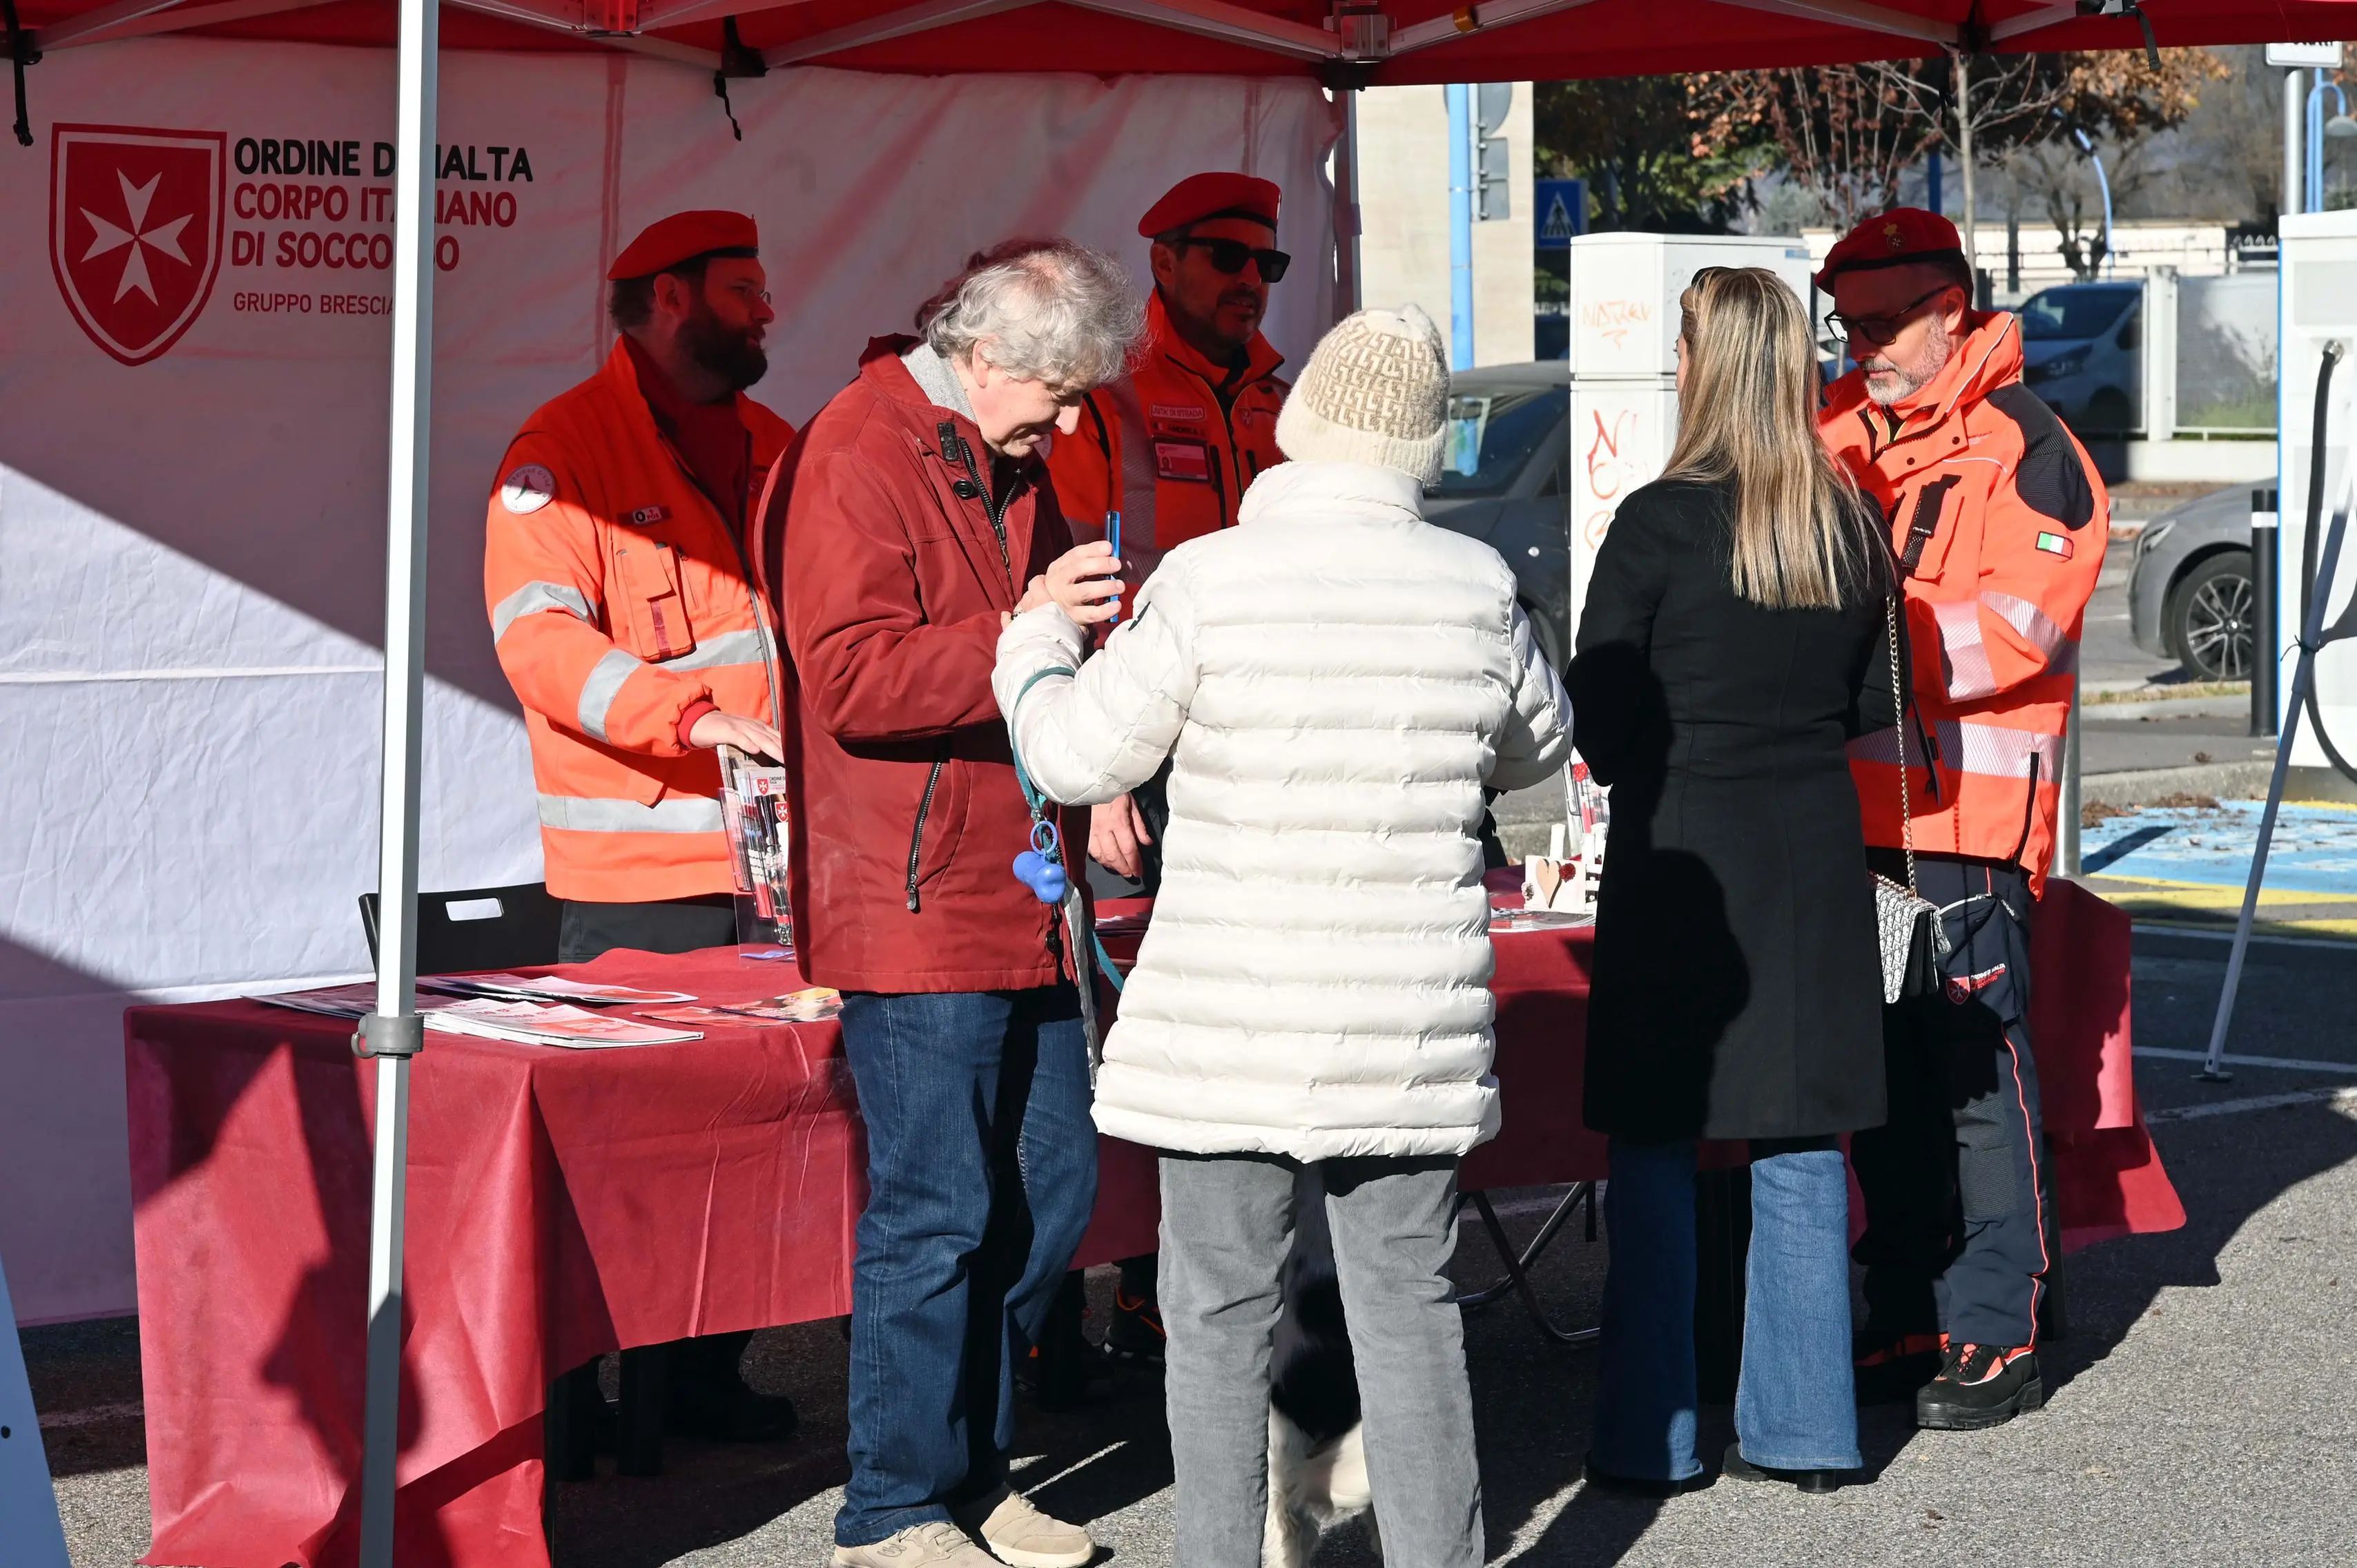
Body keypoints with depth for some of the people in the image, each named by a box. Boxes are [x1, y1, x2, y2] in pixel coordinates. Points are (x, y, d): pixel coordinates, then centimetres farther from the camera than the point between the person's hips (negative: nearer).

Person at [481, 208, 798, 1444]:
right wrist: (692, 715, -28)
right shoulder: (566, 448, -5)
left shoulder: (773, 449, 18)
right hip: (636, 869, -6)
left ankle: (706, 1372, 17)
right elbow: (539, 633, -17)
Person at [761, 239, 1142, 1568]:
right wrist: (1024, 636, -28)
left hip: (1023, 898, 9)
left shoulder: (1011, 465, 17)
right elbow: (852, 678, -22)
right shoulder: (856, 458, -11)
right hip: (917, 909, -9)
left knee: (1052, 1191, 11)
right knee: (939, 1211, -5)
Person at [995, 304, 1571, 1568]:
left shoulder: (1210, 580, -12)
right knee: (1407, 1310, 12)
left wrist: (1037, 644, 15)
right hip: (1412, 1032, 3)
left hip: (1231, 1027, -2)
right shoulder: (1477, 587, -3)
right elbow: (1534, 749, 16)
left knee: (1218, 1315, 9)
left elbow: (1080, 755, -5)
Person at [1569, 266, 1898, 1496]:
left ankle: (1650, 1436, 8)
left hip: (1680, 855, -4)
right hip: (1814, 860, 4)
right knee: (1801, 1152, 10)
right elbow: (1873, 703, 10)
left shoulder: (1660, 522, -13)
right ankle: (1801, 1429, 15)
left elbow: (1599, 720, -9)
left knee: (1655, 1153, 5)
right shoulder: (1851, 525, 2)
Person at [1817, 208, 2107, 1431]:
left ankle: (1996, 1339, 2)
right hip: (1848, 812, 7)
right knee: (1882, 1079, 12)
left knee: (1979, 1077, -4)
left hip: (1966, 818, -7)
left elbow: (2013, 627, -16)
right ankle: (1906, 1323, 21)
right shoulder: (1838, 436, 15)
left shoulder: (2022, 447, -6)